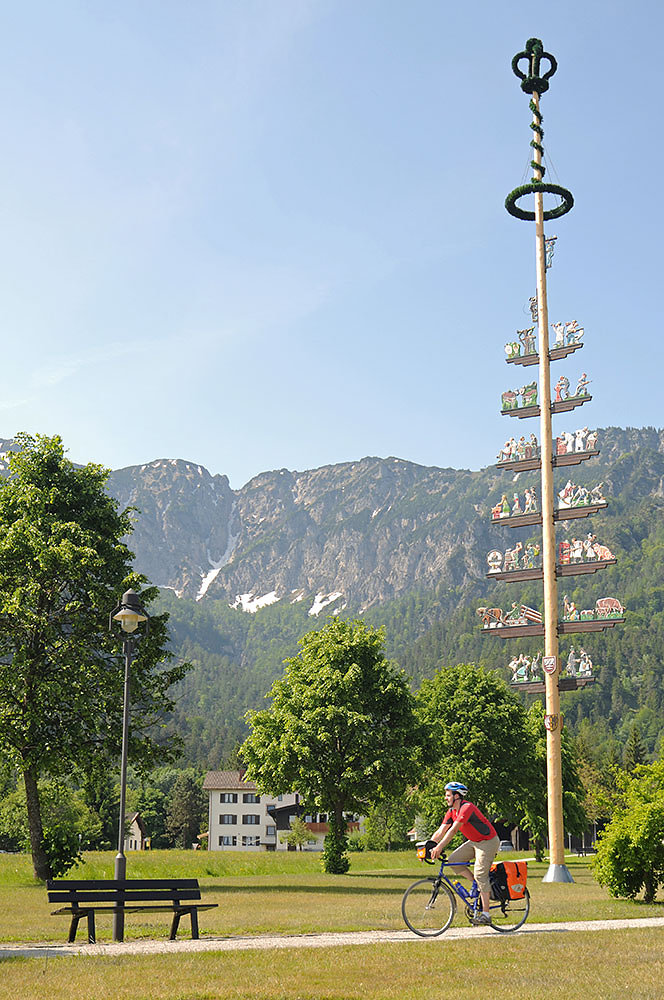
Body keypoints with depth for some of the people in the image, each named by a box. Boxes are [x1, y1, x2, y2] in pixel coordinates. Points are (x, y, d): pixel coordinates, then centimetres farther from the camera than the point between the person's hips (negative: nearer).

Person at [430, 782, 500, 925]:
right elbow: (441, 831, -2)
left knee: (480, 874, -15)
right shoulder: (451, 811, 2)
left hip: (488, 841, -9)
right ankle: (478, 886, 9)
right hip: (474, 841, 9)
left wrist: (439, 847, -41)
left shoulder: (467, 808, -25)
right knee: (453, 860, -5)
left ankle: (486, 914, -11)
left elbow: (453, 830, -34)